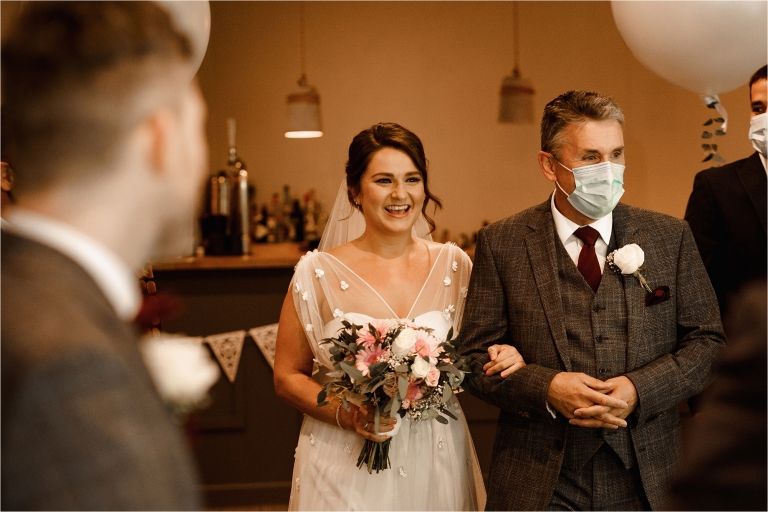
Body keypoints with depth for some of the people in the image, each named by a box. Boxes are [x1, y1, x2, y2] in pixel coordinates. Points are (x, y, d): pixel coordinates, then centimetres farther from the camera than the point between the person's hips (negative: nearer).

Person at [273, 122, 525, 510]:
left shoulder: (453, 266, 0)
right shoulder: (318, 273, -7)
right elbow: (288, 377, -2)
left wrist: (503, 359, -9)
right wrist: (344, 415, -17)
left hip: (437, 464, 3)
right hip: (347, 469, -2)